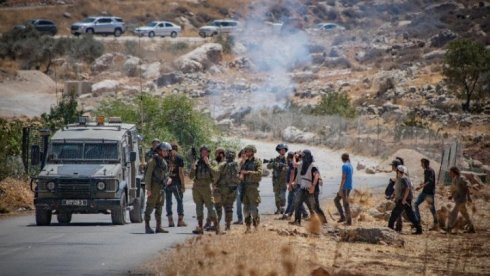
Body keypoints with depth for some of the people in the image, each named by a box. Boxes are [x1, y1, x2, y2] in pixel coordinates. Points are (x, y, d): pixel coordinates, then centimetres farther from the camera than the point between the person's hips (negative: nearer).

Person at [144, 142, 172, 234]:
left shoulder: (163, 162, 15)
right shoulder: (153, 160, -11)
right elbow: (148, 175, -15)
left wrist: (168, 179, 5)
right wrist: (148, 189, -20)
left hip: (161, 188, 8)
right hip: (154, 187, -8)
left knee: (159, 207, 9)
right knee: (150, 207, -5)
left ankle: (158, 227, 11)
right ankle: (147, 227, -3)